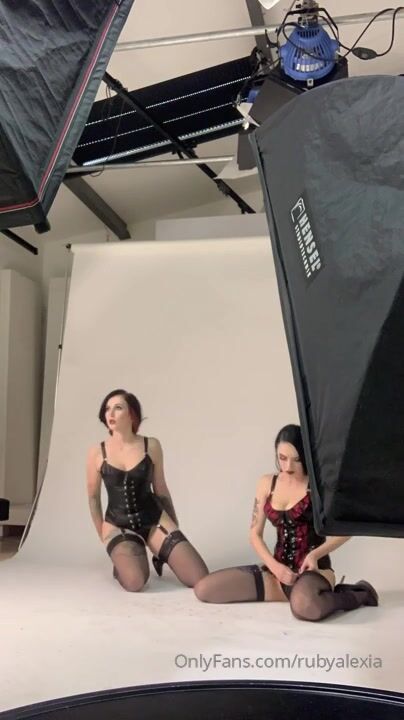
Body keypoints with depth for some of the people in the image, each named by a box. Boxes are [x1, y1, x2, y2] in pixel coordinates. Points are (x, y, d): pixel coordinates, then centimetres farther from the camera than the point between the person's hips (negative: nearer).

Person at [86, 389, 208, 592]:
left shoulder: (151, 446, -4)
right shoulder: (96, 453, -6)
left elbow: (161, 490, 7)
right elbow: (93, 497, 7)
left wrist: (175, 529, 14)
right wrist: (103, 536, 8)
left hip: (154, 520, 2)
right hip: (117, 526, -1)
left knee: (200, 579, -10)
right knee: (135, 583, -30)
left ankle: (161, 558, 21)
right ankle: (122, 561, 7)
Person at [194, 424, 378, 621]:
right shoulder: (267, 483, 8)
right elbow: (255, 534, 7)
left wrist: (316, 554, -19)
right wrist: (274, 566, -10)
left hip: (313, 568, -6)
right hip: (279, 570, 6)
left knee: (303, 606, -44)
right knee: (203, 589, -6)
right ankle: (289, 590, 4)